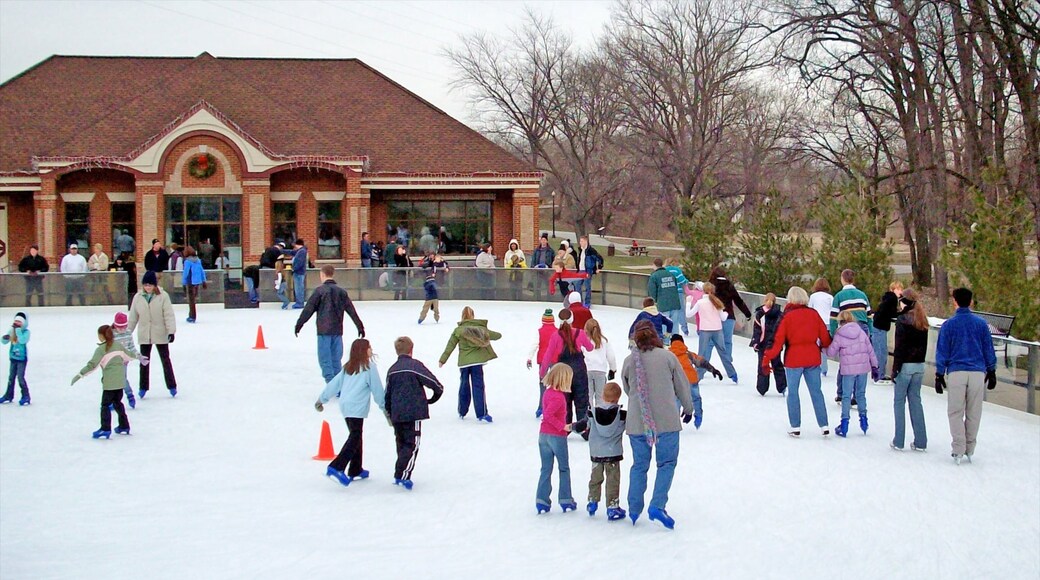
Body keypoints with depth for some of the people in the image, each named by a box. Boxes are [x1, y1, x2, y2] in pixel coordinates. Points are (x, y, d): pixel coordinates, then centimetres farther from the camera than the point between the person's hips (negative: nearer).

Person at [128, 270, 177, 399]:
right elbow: (133, 317, 6)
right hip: (144, 335, 3)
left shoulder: (163, 296, -11)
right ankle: (143, 387, 21)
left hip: (160, 335, -3)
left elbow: (169, 315, -12)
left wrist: (171, 331, -19)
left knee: (165, 359, 8)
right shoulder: (138, 297, -1)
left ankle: (172, 386, 18)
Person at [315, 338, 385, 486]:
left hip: (345, 406, 8)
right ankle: (336, 468, -23)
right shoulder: (369, 367, -5)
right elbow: (377, 389, -2)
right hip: (357, 408, -8)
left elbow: (334, 384, 16)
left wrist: (322, 399, 24)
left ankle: (355, 470, 23)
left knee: (355, 436, 18)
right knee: (354, 438, -10)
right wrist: (384, 406, 9)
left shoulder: (348, 367, 14)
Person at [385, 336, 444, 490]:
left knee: (402, 444, 17)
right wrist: (433, 399, 10)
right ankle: (402, 476, -17)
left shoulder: (392, 370, 10)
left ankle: (399, 475, 18)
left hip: (396, 415, 6)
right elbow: (435, 384, -9)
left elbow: (387, 394, 16)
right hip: (413, 413, -6)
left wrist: (389, 413, 28)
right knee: (412, 445, -5)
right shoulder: (415, 366, -7)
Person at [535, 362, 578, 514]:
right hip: (557, 436, -7)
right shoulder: (559, 397, -19)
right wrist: (563, 426, -20)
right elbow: (548, 415, -28)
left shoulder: (548, 392, 6)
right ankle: (566, 501, 14)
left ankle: (541, 502, 6)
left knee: (545, 469, 10)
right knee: (564, 469, 10)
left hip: (543, 435, 7)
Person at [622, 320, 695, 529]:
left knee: (639, 465, 14)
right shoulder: (667, 356, -5)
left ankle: (634, 510, 18)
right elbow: (682, 385, 4)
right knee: (667, 463, 6)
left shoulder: (629, 361, -1)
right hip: (666, 421, -2)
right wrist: (688, 408, 21)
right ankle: (657, 506, -8)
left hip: (637, 423, 2)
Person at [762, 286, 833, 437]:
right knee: (816, 392, 10)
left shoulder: (787, 316, -8)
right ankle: (824, 426, 10)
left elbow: (778, 341, -10)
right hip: (813, 358, 3)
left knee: (792, 392, 7)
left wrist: (766, 360, -5)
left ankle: (795, 427, 7)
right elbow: (825, 337, 6)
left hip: (794, 359, -3)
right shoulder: (813, 314, 1)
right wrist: (825, 346, 29)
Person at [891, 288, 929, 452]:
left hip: (905, 365, -6)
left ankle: (898, 441, 3)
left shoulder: (903, 319, -12)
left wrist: (895, 368, -10)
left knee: (899, 401, 2)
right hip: (919, 365, 6)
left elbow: (900, 346, -14)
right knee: (915, 400, 11)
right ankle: (920, 441, 10)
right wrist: (920, 360, 17)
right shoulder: (922, 320, 8)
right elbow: (924, 345, 12)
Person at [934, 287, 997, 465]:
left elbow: (942, 351, 0)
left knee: (955, 412, 4)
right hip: (978, 372, 2)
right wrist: (991, 372, 19)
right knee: (974, 413, 9)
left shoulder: (948, 324, -1)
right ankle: (969, 449, 14)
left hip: (956, 373, -2)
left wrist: (939, 375, 5)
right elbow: (988, 349, 10)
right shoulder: (981, 323, 4)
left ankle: (958, 450, -3)